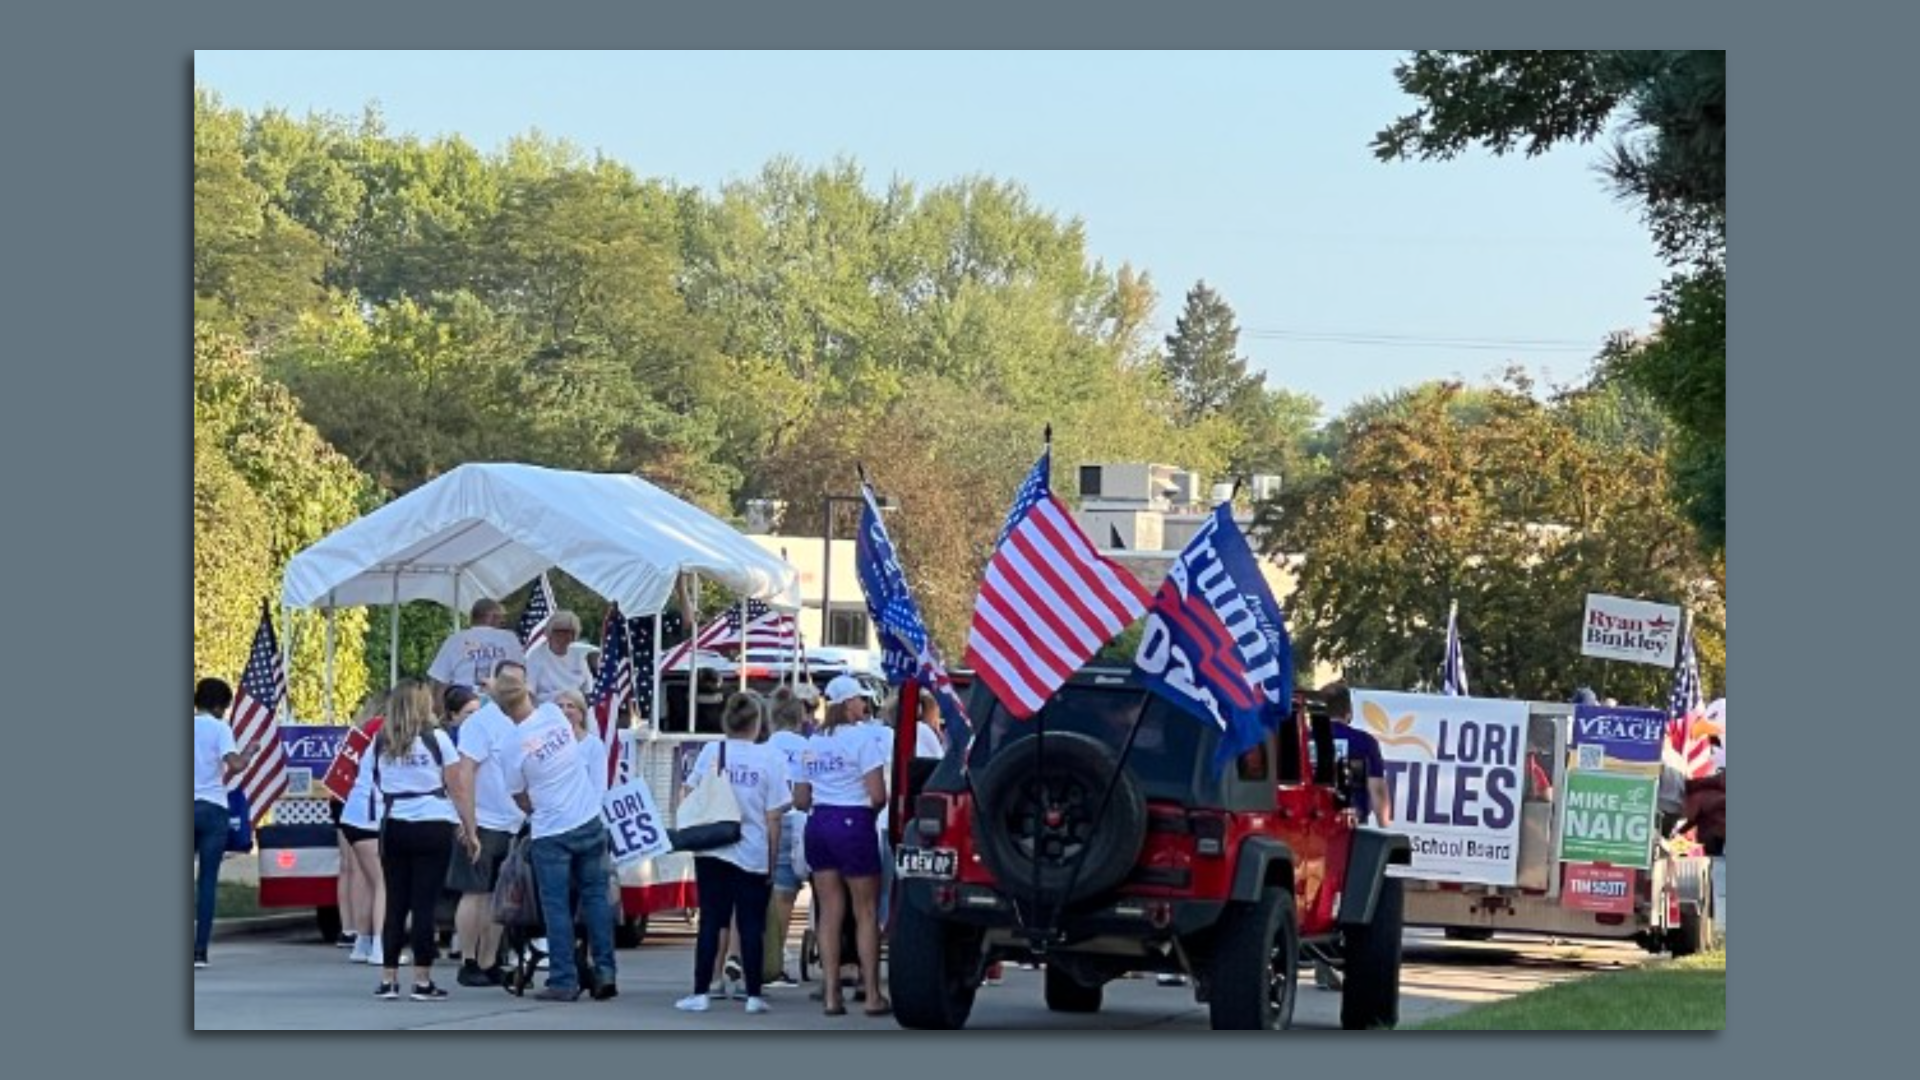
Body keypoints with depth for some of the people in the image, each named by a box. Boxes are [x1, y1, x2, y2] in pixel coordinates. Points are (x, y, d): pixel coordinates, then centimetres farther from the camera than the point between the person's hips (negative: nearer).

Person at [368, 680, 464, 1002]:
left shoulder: (381, 743, 5)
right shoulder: (436, 738, -5)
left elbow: (375, 785, 8)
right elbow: (454, 783, -3)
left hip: (394, 827, 3)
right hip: (432, 826, -3)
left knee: (396, 903, 8)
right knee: (424, 903, -2)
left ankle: (388, 980, 9)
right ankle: (422, 981, -2)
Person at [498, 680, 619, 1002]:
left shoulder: (515, 745, -11)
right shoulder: (554, 714, -4)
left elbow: (521, 799, 1)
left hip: (550, 831, -4)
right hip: (589, 822, 4)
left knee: (557, 907, 2)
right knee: (596, 897, 10)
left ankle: (564, 981, 0)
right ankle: (604, 970, 6)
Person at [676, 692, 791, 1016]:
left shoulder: (710, 752, -1)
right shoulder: (770, 759, -6)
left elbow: (688, 795, 6)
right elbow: (773, 818, -5)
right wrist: (772, 861, 3)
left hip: (712, 852, 1)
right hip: (753, 855, -1)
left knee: (710, 922, 4)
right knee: (751, 926, 5)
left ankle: (701, 993, 4)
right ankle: (753, 995, 7)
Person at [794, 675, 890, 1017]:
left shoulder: (813, 744, 11)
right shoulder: (862, 737, -9)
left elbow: (800, 800, 12)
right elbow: (877, 795, -14)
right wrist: (873, 808, 6)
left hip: (818, 823, 6)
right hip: (853, 824, -6)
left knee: (830, 913, 9)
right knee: (867, 912, 2)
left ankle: (831, 993, 6)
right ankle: (872, 994, 2)